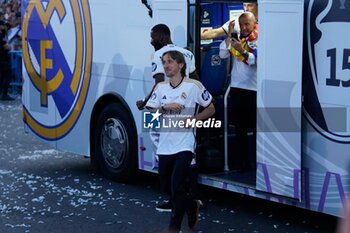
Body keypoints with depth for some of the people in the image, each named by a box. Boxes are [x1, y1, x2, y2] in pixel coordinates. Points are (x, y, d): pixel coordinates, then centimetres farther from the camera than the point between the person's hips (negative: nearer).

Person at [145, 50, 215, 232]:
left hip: (184, 144, -5)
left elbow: (211, 109, 3)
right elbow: (149, 113, 5)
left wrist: (193, 119, -11)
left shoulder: (193, 86, -5)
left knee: (177, 187, -10)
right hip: (164, 145, 5)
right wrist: (165, 107, -13)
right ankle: (191, 206, 40)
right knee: (166, 185, 15)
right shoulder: (160, 87, 7)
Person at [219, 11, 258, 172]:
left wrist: (243, 51, -30)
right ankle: (241, 162, 19)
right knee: (240, 128, 11)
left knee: (256, 128, 0)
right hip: (237, 87, 6)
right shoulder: (237, 40, 10)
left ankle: (257, 162, 6)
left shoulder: (259, 41, -6)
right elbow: (222, 54, 2)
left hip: (253, 89, -5)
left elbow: (257, 61, -19)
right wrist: (229, 36, -5)